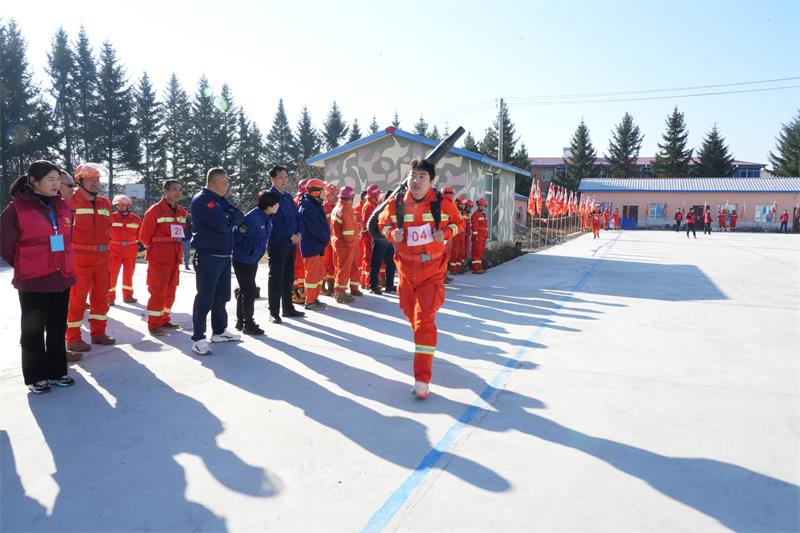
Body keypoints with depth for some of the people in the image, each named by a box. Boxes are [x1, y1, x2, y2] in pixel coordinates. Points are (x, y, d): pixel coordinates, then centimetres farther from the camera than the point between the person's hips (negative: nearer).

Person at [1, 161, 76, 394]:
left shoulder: (63, 206, 6)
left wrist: (63, 264, 13)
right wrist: (26, 268, 3)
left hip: (62, 277, 5)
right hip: (33, 281, -5)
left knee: (58, 327, 13)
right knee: (33, 329, 6)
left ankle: (57, 371, 24)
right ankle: (36, 376, 18)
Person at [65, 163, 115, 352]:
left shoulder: (105, 203, 10)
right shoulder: (71, 202, -10)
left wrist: (103, 248, 14)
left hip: (101, 258, 6)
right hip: (79, 258, -6)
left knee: (101, 297, 12)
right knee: (77, 299, -1)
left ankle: (98, 333, 24)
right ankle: (73, 339, 8)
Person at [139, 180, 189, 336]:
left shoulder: (182, 212, 10)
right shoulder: (155, 211, -10)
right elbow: (144, 236, -7)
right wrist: (157, 248, -1)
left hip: (175, 259, 7)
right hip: (158, 259, -7)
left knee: (170, 291, 13)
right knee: (158, 292, -5)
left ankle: (164, 320, 26)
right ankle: (153, 325, 4)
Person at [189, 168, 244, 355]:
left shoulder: (221, 200, 17)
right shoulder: (202, 199, -12)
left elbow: (240, 217, 8)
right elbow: (221, 223, -23)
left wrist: (228, 216, -11)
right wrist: (231, 217, -3)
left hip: (224, 256, 9)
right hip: (208, 257, -9)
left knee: (221, 297, 16)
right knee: (205, 298, -8)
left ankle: (219, 331, 28)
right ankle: (198, 338, -3)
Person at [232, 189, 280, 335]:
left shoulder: (268, 218, 2)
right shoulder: (252, 218, -26)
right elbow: (236, 235, -22)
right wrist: (234, 252, -11)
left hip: (253, 260, 9)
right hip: (243, 260, -9)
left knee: (245, 290, 18)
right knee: (249, 291, -5)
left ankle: (241, 321, 30)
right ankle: (248, 324, 5)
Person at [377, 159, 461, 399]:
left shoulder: (442, 203, -7)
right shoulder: (395, 204, -4)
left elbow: (457, 223, 9)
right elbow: (383, 223, 11)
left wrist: (446, 232, -12)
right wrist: (392, 233, -11)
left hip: (432, 272, -3)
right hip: (406, 269, 3)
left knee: (424, 320, -14)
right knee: (412, 315, 18)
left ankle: (422, 378, -9)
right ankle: (425, 345, 52)